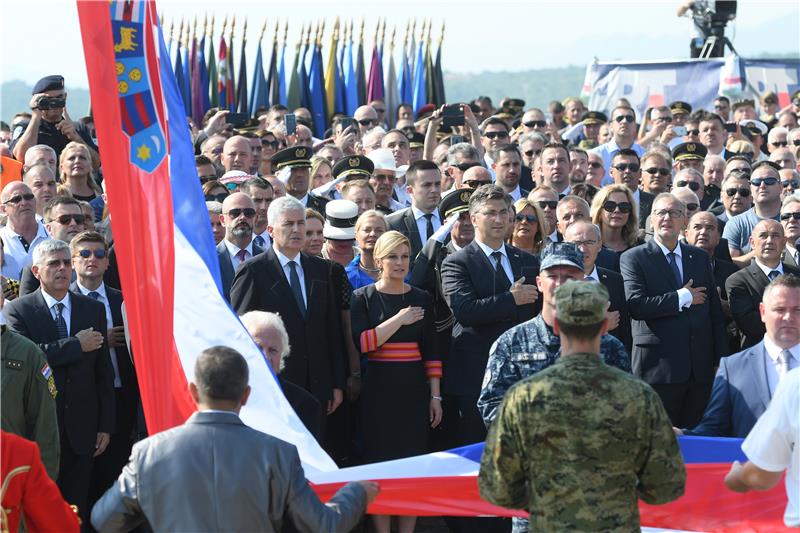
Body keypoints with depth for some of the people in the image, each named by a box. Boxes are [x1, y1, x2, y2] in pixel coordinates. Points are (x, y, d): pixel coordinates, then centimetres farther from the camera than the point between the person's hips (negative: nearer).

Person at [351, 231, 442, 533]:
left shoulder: (421, 299, 9)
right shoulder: (363, 298, 1)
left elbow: (431, 351, 9)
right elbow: (361, 343, -13)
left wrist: (435, 396, 5)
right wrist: (399, 320, -16)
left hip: (414, 389, 2)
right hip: (378, 391, -2)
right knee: (380, 461, 0)